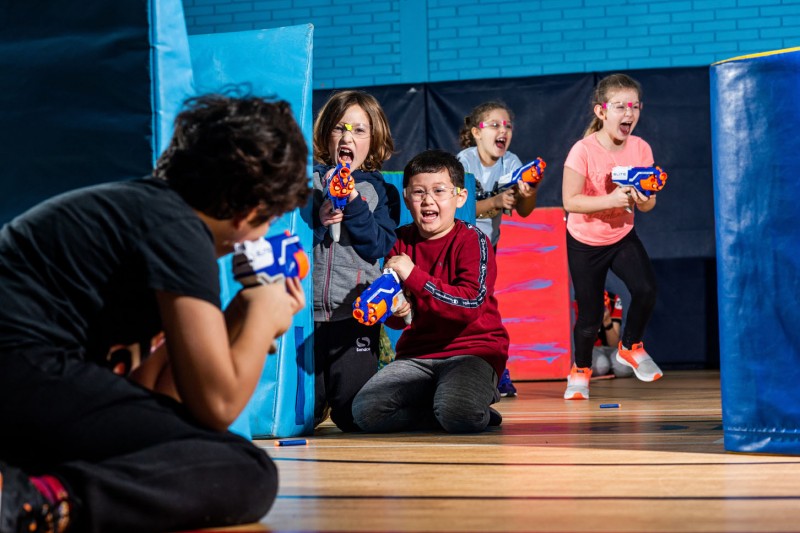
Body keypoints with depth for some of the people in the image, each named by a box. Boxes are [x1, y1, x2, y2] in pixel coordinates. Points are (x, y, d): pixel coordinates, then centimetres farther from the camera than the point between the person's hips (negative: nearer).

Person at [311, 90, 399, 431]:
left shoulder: (381, 191, 9)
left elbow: (377, 247, -4)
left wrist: (353, 203, -13)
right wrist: (317, 222, -15)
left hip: (356, 312, 0)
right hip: (305, 309, 0)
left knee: (354, 417, -4)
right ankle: (318, 405, 33)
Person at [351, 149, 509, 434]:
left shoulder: (472, 240, -6)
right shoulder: (402, 241, 9)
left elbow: (471, 303, -21)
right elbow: (397, 314, 13)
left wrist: (413, 276, -21)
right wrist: (395, 311, -13)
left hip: (472, 349, -6)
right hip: (417, 354, 6)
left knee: (458, 413, -36)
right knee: (365, 412, -17)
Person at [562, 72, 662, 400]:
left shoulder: (640, 148, -10)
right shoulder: (583, 151, -22)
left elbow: (648, 204, -4)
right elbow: (570, 201, -25)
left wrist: (643, 201, -27)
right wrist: (611, 200, -35)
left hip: (622, 237, 3)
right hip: (585, 242, -3)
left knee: (646, 289, -20)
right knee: (590, 315, 1)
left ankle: (630, 348, 9)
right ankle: (580, 371, 30)